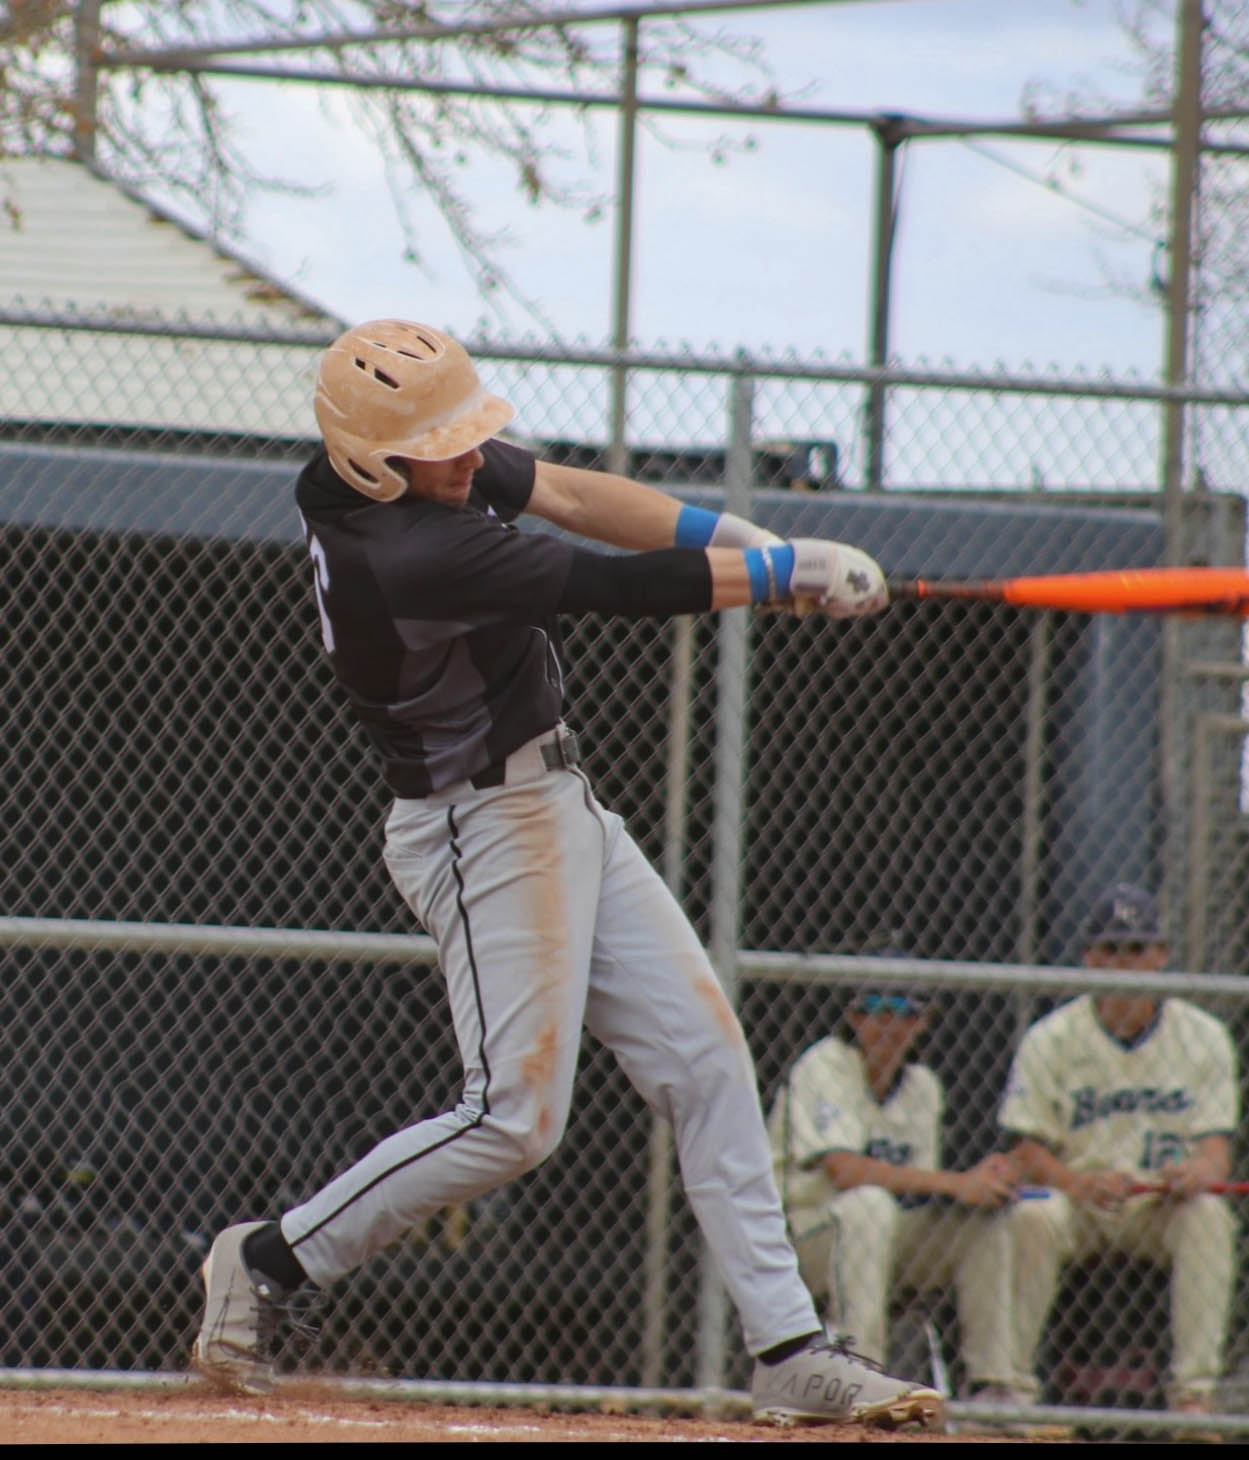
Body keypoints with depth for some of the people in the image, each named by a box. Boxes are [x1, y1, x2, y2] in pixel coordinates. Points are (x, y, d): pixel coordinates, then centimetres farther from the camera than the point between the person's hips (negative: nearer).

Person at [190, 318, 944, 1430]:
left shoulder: (433, 459, -2)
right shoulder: (405, 555, -28)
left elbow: (569, 496, 6)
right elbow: (622, 588, -25)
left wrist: (745, 541, -7)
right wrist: (790, 573, -15)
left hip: (559, 802, 10)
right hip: (484, 828, -10)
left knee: (705, 1058, 5)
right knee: (517, 1117, -10)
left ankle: (788, 1350, 6)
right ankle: (270, 1260, 6)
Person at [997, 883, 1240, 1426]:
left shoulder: (1203, 1037, 1)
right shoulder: (1051, 1040, -3)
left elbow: (1216, 1142, -4)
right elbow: (1028, 1150, -7)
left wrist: (1197, 1171, -30)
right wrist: (1084, 1183, -29)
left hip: (1162, 1206, 1)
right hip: (1078, 1199, -1)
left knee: (1207, 1214, -31)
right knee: (1031, 1218, -32)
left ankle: (1194, 1391, -30)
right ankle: (1012, 1381, -24)